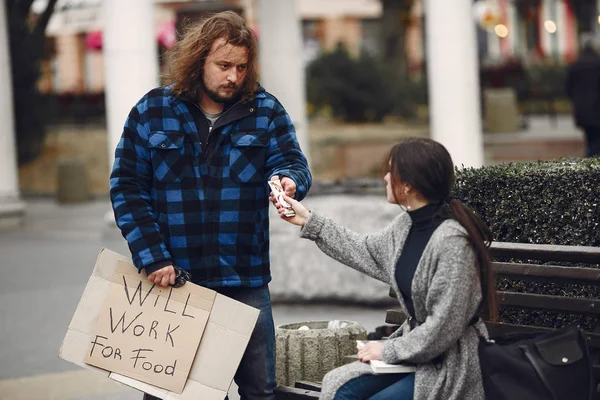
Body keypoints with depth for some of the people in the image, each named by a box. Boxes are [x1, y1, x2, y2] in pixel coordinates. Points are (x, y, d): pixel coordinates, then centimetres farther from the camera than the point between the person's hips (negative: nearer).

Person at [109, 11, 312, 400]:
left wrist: (288, 180, -28)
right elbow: (126, 187, -1)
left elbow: (293, 162, -1)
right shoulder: (152, 111, 1)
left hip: (245, 281, 1)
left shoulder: (266, 111, 3)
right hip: (171, 280, 0)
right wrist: (153, 258, -10)